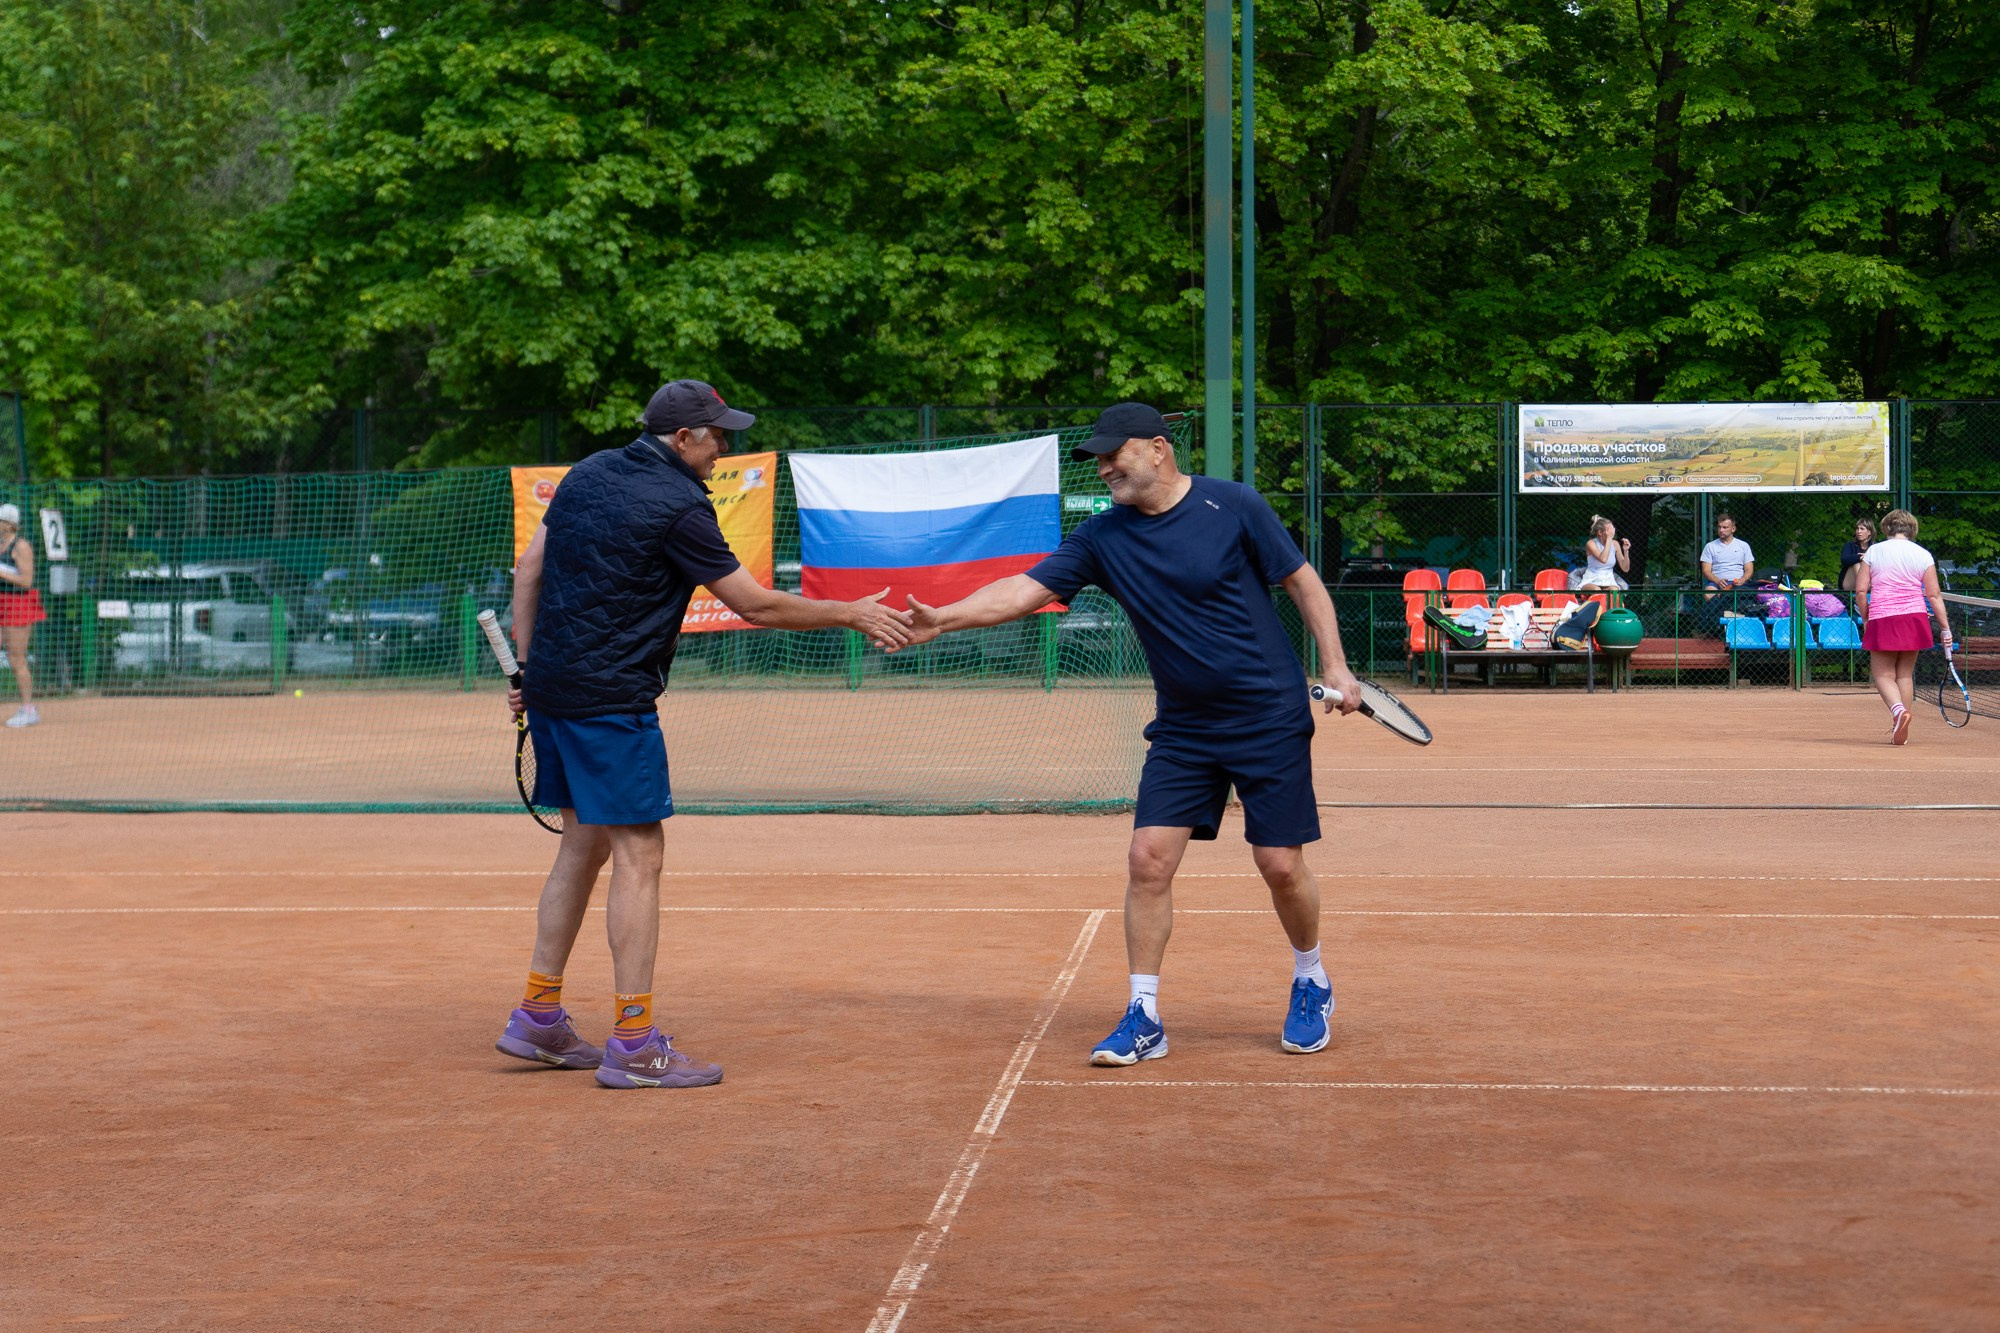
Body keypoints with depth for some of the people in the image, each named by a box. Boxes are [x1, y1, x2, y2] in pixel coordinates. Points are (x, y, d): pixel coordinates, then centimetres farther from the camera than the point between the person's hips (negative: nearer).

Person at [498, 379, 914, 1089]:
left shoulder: (587, 474, 12)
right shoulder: (679, 505, -12)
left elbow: (528, 567, 15)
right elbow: (757, 605, -9)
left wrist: (528, 669, 19)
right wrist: (852, 614, 1)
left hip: (551, 686, 9)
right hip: (611, 700, -9)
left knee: (583, 843, 17)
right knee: (638, 854, -6)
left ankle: (538, 1018, 20)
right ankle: (633, 1046, -7)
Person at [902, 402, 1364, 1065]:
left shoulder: (1234, 506, -10)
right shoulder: (1104, 537, -1)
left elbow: (1303, 582, -3)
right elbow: (1025, 589, -6)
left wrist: (1335, 665, -9)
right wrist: (944, 618, -19)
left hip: (1271, 720, -3)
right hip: (1183, 731, 4)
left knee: (1281, 865, -2)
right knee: (1149, 859, -8)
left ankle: (1311, 985, 25)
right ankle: (1143, 1018, 0)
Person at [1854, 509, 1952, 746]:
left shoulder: (1873, 551, 2)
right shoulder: (1922, 555, 4)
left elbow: (1860, 590, -1)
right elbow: (1934, 595, 1)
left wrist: (1866, 619, 12)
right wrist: (1945, 628, 5)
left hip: (1882, 620, -2)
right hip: (1914, 618, 2)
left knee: (1883, 675, 3)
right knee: (1905, 675, 13)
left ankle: (1898, 709, -27)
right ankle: (1900, 731, 14)